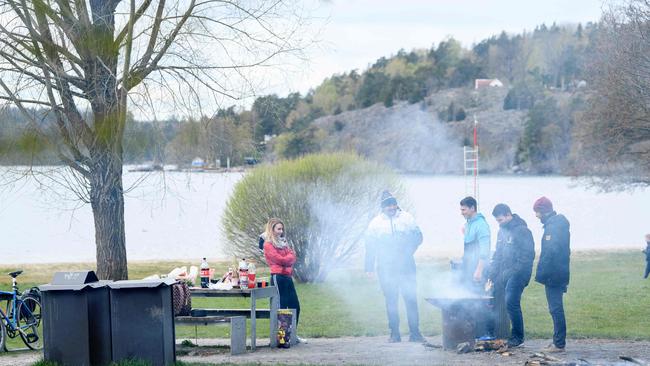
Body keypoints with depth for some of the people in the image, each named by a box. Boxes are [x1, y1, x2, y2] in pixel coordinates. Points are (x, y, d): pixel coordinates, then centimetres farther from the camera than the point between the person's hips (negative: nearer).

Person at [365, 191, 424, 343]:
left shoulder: (406, 218, 5)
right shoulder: (375, 223, 6)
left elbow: (417, 236, 6)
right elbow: (370, 246, 8)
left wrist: (407, 252, -8)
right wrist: (369, 267, 2)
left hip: (406, 266, 0)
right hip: (386, 268, 0)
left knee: (411, 298, -3)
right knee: (391, 300, 3)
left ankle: (414, 332, 1)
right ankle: (394, 333, 10)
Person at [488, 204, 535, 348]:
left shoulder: (522, 231, -12)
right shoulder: (502, 231, 15)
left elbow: (527, 256, -16)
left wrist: (511, 271, -20)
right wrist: (491, 275, 12)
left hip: (517, 274, -8)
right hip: (503, 274, 8)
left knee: (511, 302, -14)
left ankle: (517, 337, -3)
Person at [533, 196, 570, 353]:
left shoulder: (553, 226, -16)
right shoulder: (560, 223, 16)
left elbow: (550, 252, -24)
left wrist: (541, 273, -21)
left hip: (553, 275, -10)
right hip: (559, 274, 10)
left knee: (556, 309, -6)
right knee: (556, 309, 15)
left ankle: (559, 344, -4)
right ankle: (558, 341, 20)